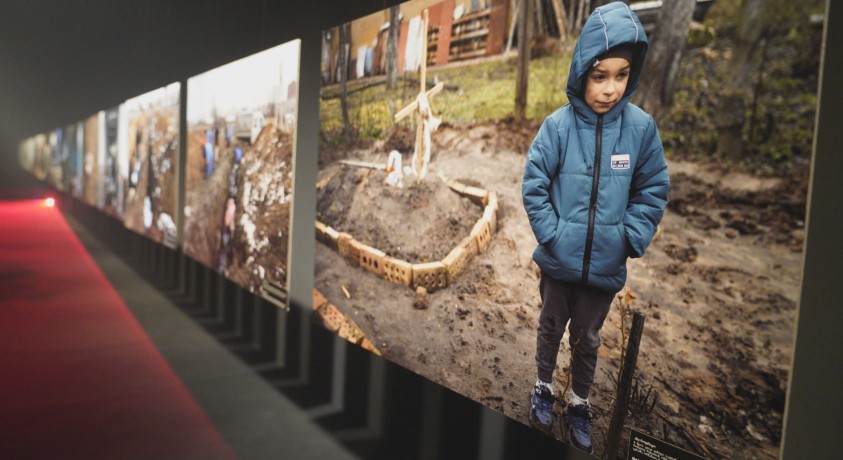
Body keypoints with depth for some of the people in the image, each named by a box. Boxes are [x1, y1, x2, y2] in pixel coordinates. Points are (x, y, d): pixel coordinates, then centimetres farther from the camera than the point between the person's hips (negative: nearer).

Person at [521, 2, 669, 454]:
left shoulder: (642, 127, -11)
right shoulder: (558, 125, -16)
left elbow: (652, 192, -3)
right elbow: (534, 186, -9)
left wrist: (628, 241, -10)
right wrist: (551, 235, -14)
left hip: (606, 266, 1)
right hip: (558, 262, -1)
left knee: (587, 338, 20)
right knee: (551, 328, 21)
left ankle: (579, 405, 41)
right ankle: (544, 388, 44)